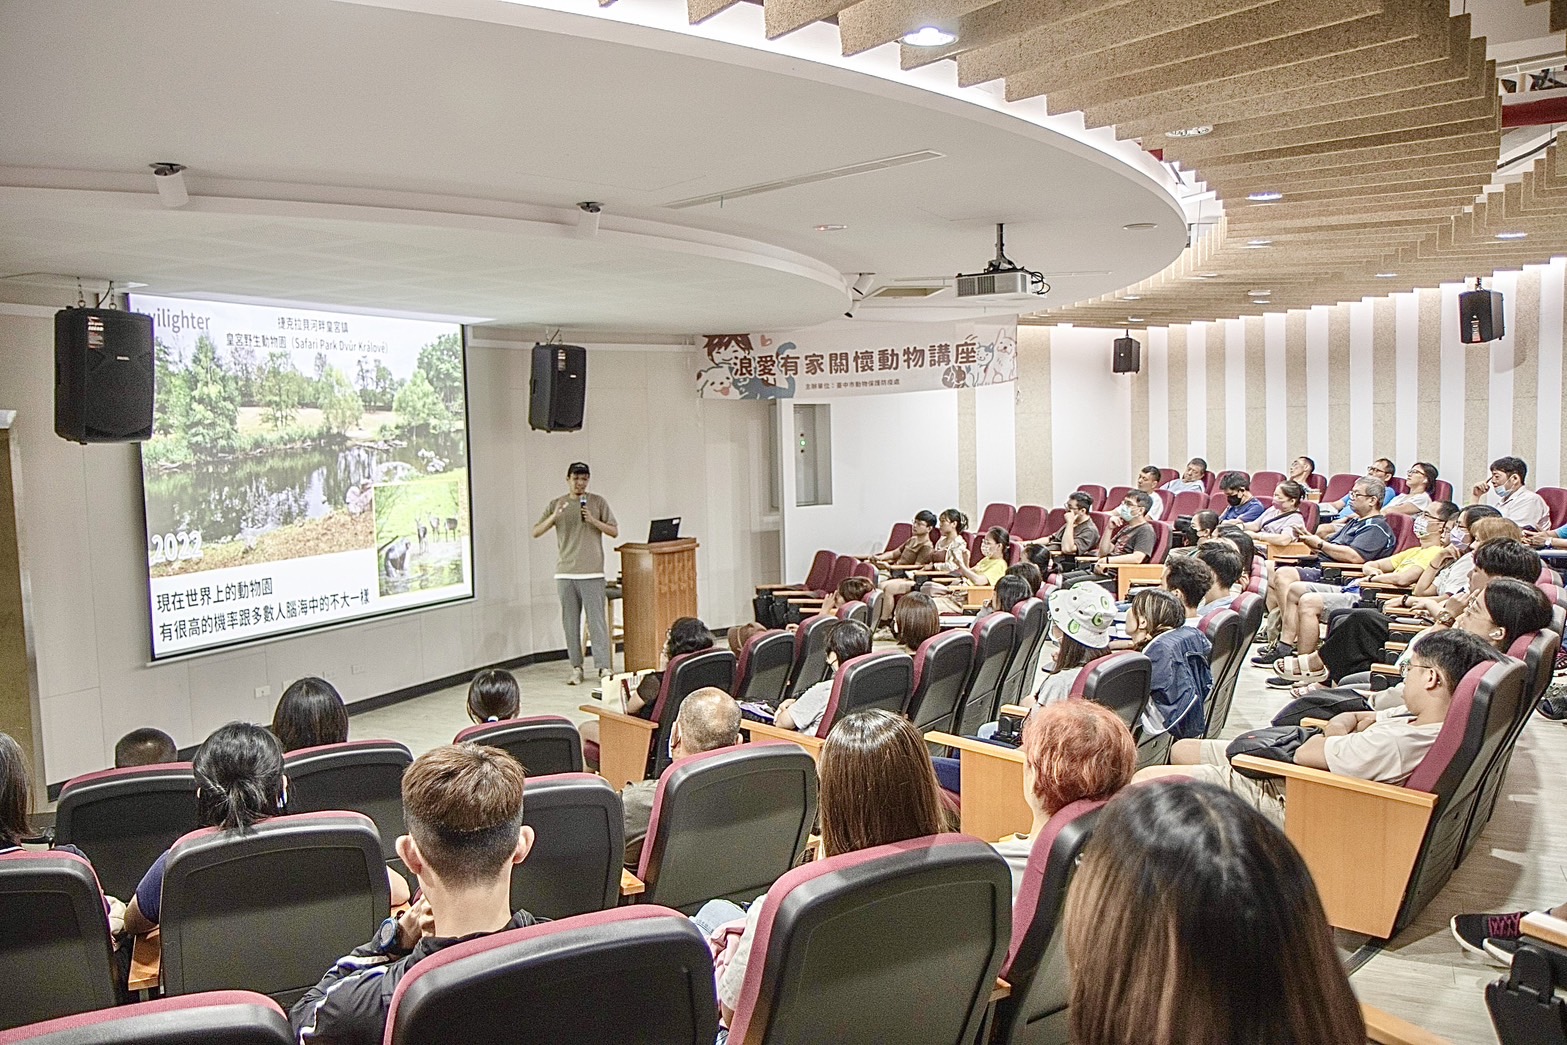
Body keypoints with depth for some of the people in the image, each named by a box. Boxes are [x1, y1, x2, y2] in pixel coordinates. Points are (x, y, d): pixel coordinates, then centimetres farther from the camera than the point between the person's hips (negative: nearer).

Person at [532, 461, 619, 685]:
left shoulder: (598, 502, 5)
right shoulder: (555, 505, 9)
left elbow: (614, 531, 3)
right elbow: (536, 532, 2)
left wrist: (594, 521, -12)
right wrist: (554, 517, -14)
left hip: (592, 573, -2)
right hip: (565, 573, 2)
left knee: (597, 620, -6)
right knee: (570, 623, 5)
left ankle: (604, 667, -4)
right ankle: (576, 668, 12)